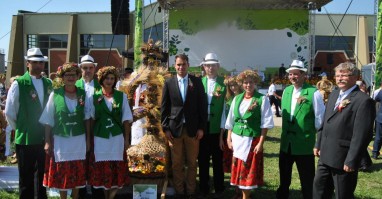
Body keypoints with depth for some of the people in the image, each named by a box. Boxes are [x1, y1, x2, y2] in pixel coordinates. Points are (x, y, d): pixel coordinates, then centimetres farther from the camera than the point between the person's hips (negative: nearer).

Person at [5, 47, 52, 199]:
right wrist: (19, 128, 1)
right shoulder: (18, 84, -9)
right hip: (26, 139, -4)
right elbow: (9, 112, -5)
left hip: (45, 138, 4)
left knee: (44, 176, 14)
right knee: (26, 179, 7)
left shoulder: (48, 84, 6)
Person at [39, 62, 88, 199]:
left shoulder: (83, 94, 0)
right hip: (60, 140, -1)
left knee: (77, 174, 10)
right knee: (61, 174, 6)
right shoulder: (55, 94, -5)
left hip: (78, 140, 2)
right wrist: (47, 142, -3)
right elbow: (48, 121, -2)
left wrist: (88, 140, 4)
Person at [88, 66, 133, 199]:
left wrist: (127, 138, 2)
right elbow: (91, 118, 4)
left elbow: (126, 119, 4)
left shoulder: (121, 96, 3)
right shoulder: (95, 96, 1)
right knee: (102, 169, 4)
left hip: (117, 138, 0)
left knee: (116, 169, 0)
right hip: (100, 138, 0)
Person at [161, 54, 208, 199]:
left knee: (192, 163, 7)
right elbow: (164, 107, 5)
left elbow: (202, 105, 2)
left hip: (192, 128, 0)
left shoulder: (197, 82, 3)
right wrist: (165, 128, -1)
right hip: (174, 128, 0)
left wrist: (201, 127, -3)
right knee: (177, 164, 6)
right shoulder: (169, 83, 5)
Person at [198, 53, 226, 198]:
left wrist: (222, 133, -7)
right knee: (202, 160, 12)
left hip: (216, 128, -3)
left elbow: (224, 109, -6)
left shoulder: (223, 83, -5)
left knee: (217, 160, 8)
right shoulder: (199, 82, 5)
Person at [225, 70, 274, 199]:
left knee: (248, 169, 2)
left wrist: (261, 142, -13)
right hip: (237, 139, 4)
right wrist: (229, 139, 5)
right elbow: (230, 121, 11)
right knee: (238, 168, 9)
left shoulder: (262, 99, -6)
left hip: (252, 139, -4)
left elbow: (265, 123, -8)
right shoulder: (237, 99, 8)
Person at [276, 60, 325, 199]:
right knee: (284, 178, 20)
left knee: (307, 182, 6)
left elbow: (320, 118, -11)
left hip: (304, 144, -6)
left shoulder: (313, 93, -14)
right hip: (286, 143, 6)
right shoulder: (286, 91, 6)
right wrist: (286, 131, 13)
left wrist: (311, 133, -4)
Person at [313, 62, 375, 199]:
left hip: (343, 159, -8)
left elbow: (361, 135, -20)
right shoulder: (334, 95, 12)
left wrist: (351, 161, -21)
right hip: (326, 156, 8)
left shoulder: (363, 100, -16)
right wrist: (318, 144, 16)